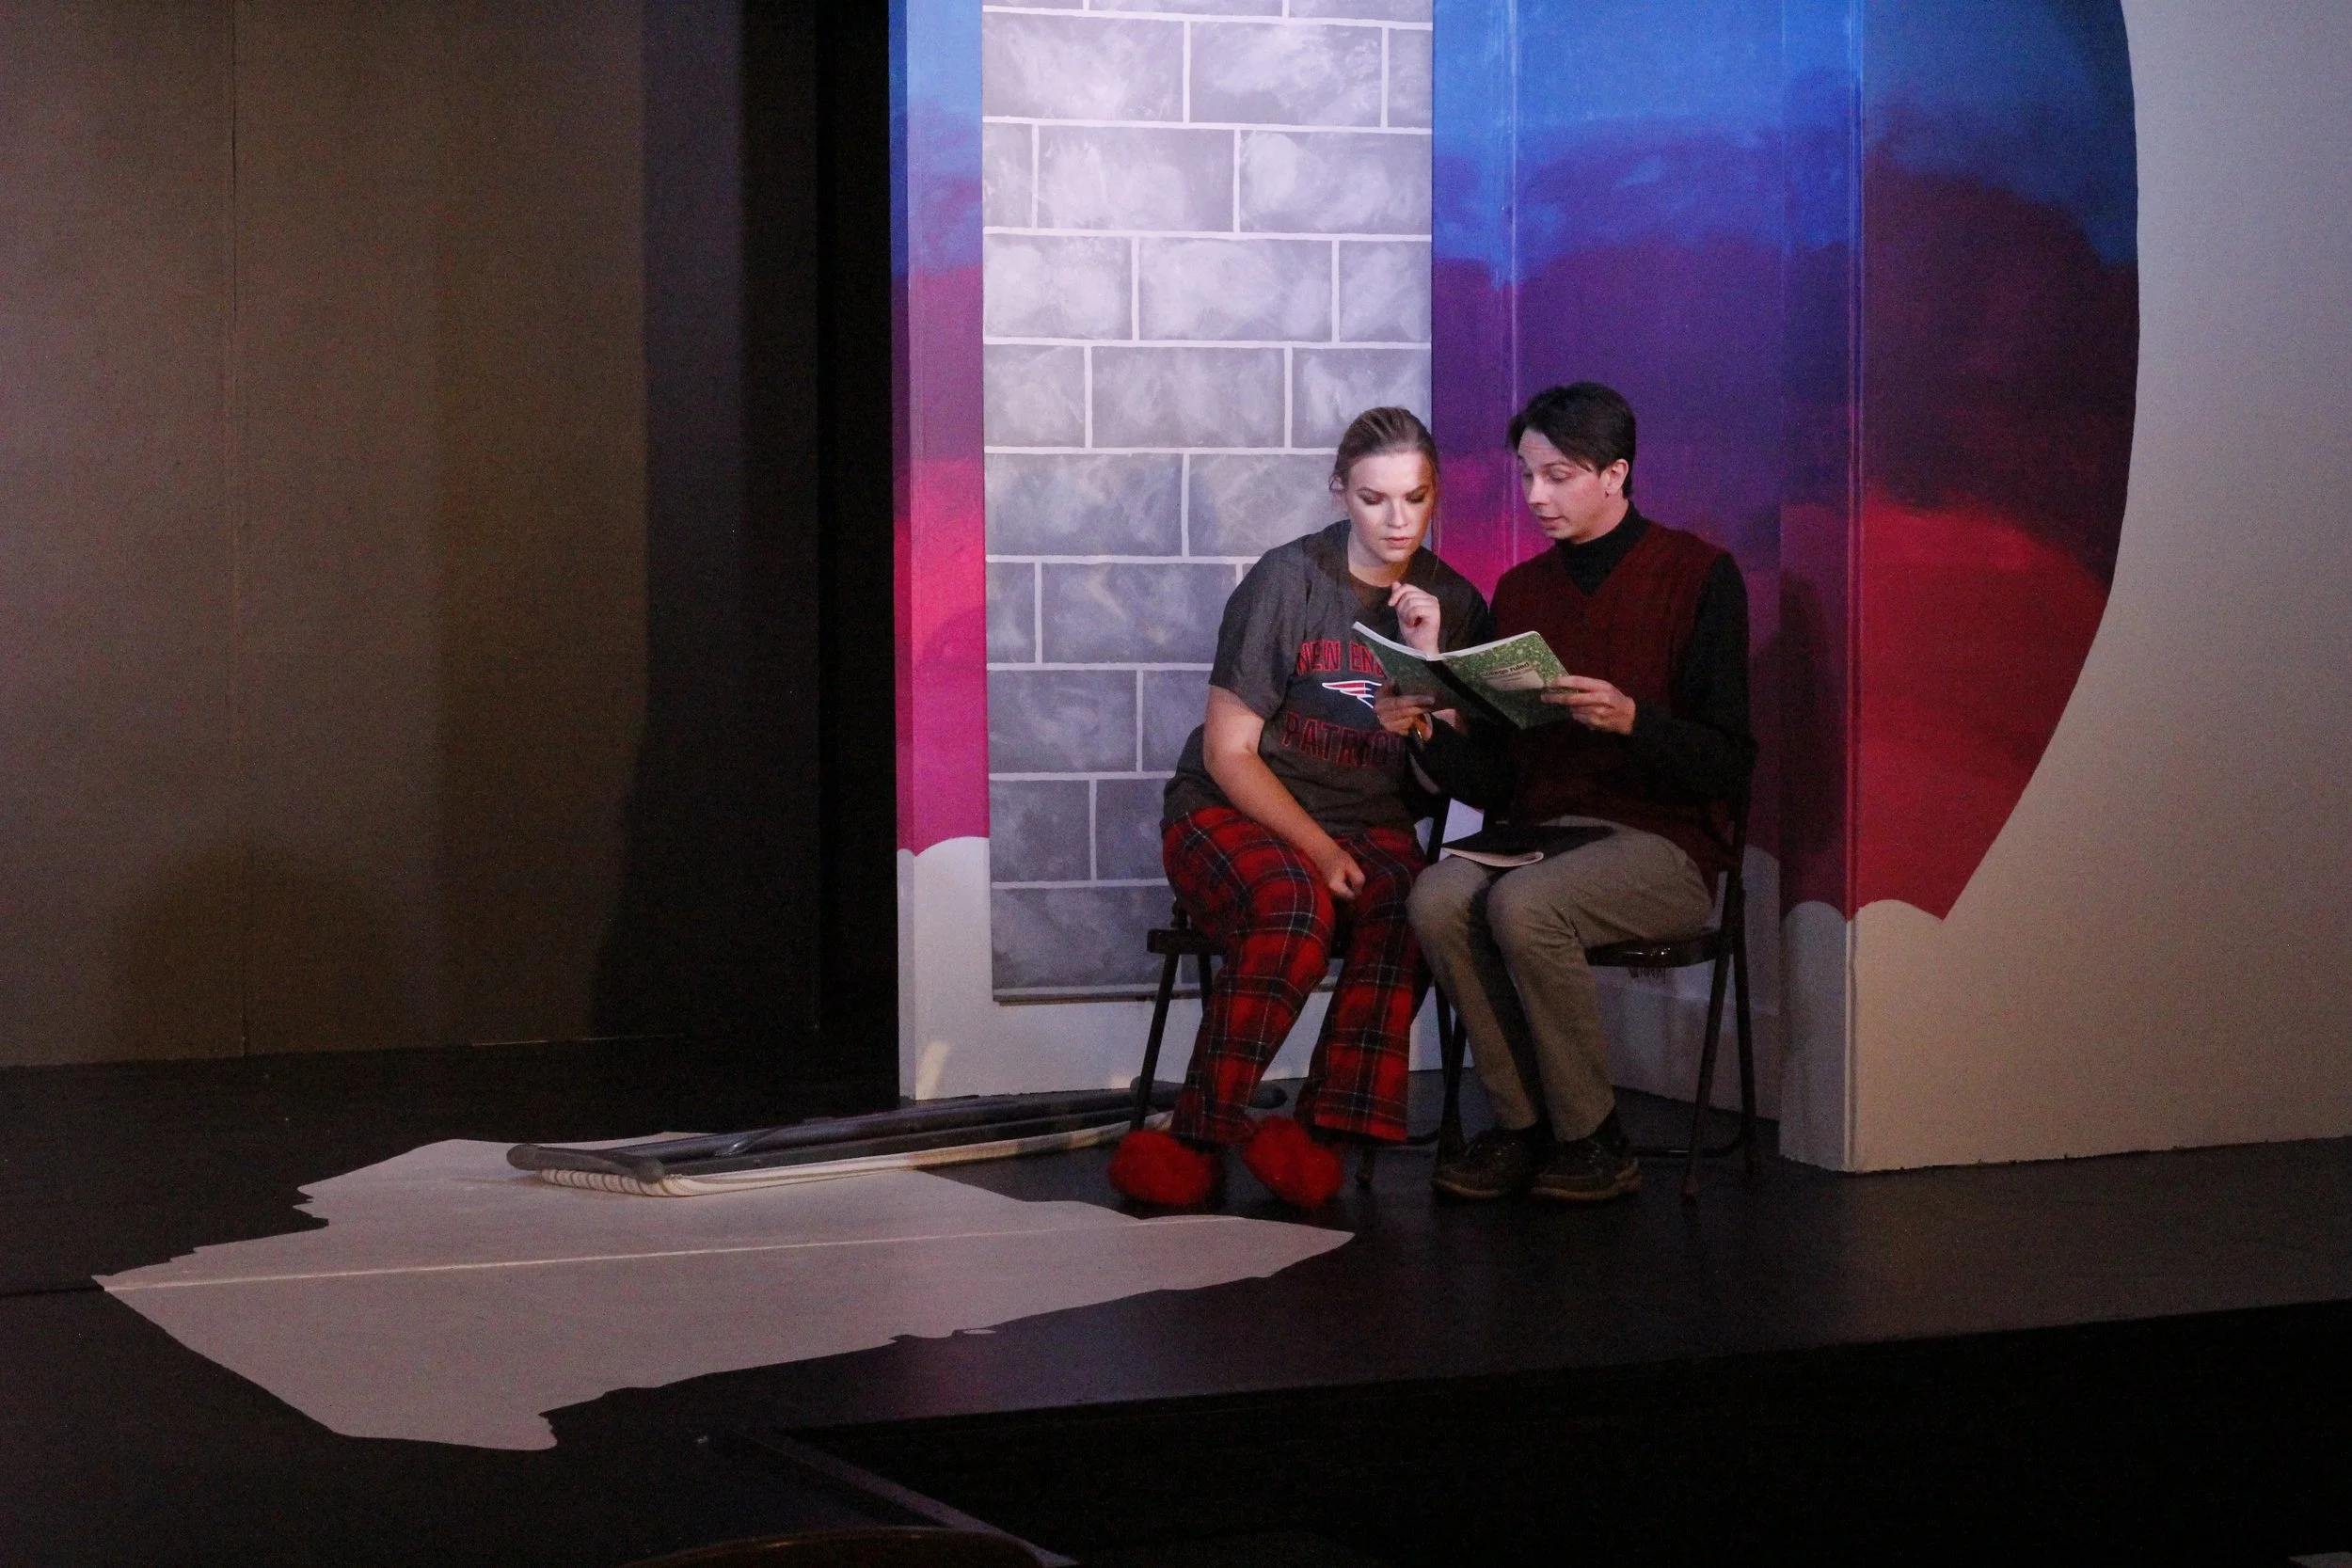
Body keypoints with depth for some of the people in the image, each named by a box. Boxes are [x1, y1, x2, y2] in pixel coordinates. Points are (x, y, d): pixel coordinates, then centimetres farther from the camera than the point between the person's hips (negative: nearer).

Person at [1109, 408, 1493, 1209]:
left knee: (1412, 909, -33)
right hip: (1231, 812, -3)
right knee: (1296, 906, -38)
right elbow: (1228, 752, -6)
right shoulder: (1289, 581, -4)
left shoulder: (1452, 604, 8)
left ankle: (1324, 1132, -33)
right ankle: (1199, 1138, -31)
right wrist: (1317, 849, -16)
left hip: (1370, 826, 3)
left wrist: (1427, 660, -8)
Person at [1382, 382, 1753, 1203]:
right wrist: (1427, 734, -9)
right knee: (1439, 898, -26)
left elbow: (1728, 764, -8)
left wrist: (1630, 721, -24)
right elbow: (1495, 782, 10)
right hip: (1538, 830, 5)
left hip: (1661, 844, -5)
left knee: (1524, 905, -33)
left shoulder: (1697, 575, -1)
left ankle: (1593, 1139, -14)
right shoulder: (1519, 591, 14)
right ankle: (1521, 1126, -12)